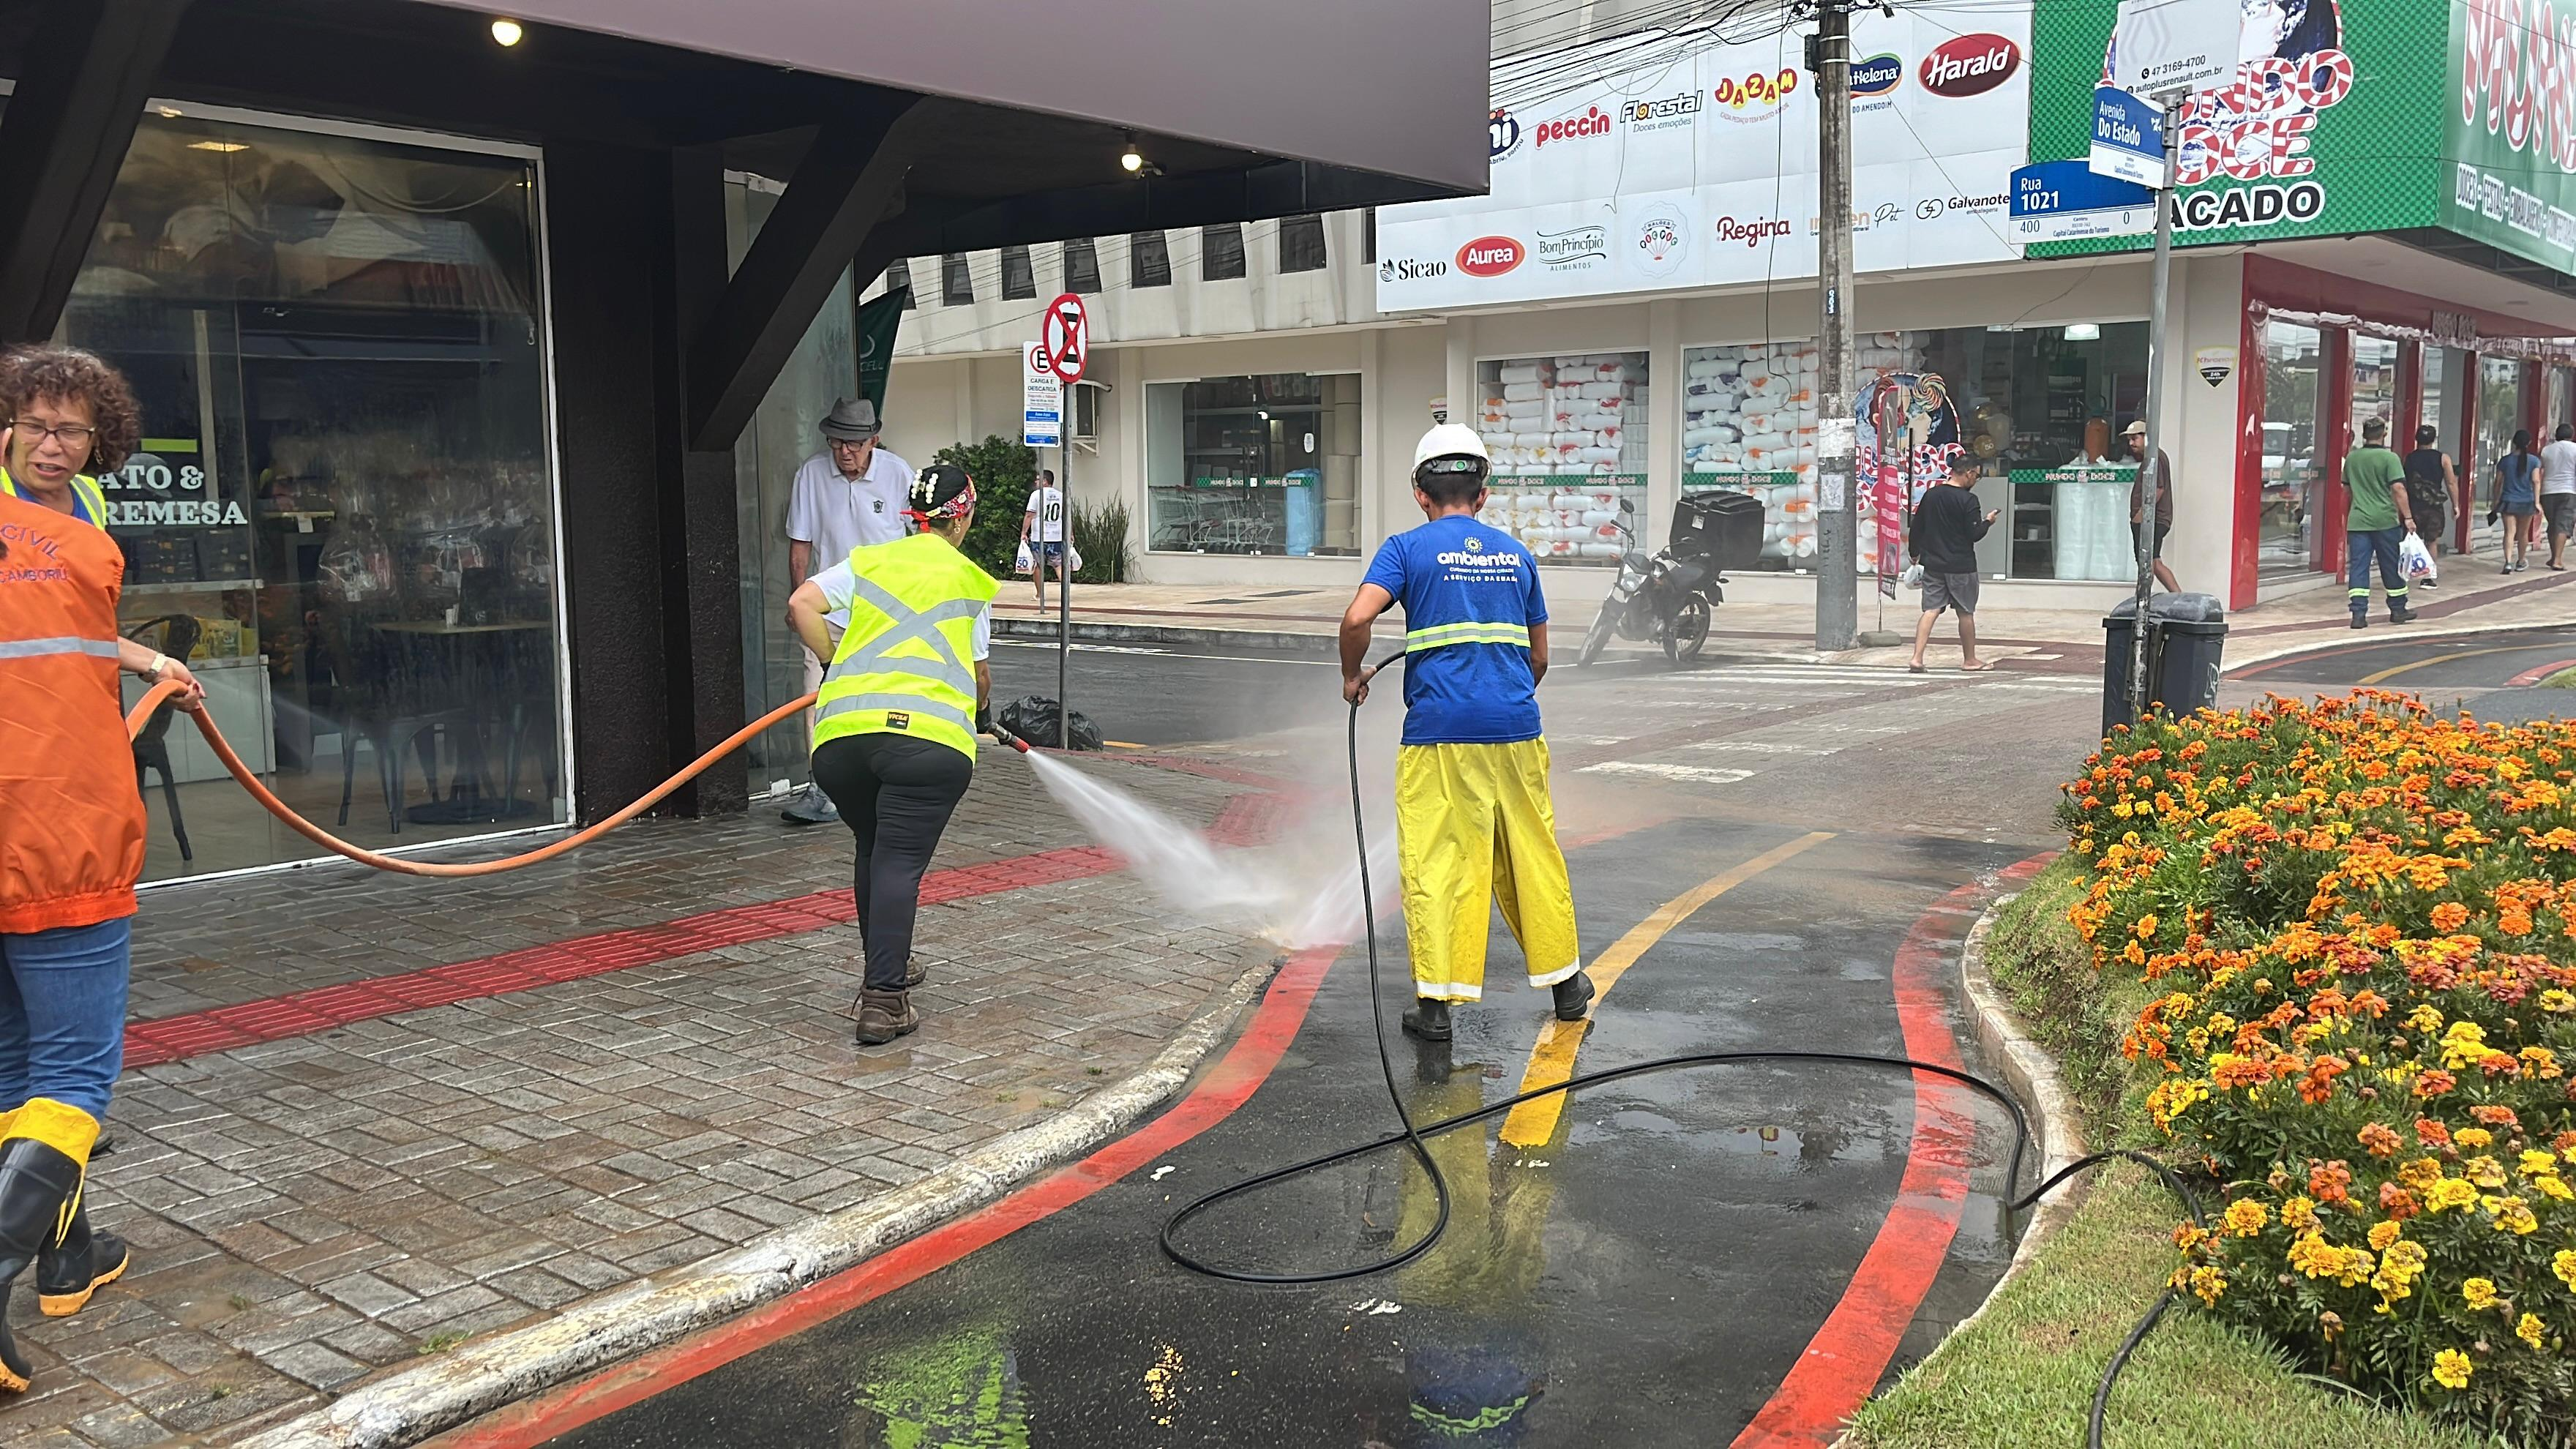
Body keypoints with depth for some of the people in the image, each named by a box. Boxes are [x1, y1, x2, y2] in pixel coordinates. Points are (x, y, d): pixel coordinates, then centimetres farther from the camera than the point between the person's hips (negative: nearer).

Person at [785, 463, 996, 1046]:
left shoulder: (867, 560, 21)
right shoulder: (969, 580, 17)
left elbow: (800, 607, 5)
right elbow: (979, 673, 22)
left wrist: (843, 670, 15)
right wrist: (981, 711, 44)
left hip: (841, 734, 3)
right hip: (928, 736, -3)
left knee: (874, 852, 22)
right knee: (900, 864, -6)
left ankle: (888, 967, 35)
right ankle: (883, 999, -14)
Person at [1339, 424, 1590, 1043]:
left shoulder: (1408, 548, 1)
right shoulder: (1515, 553, 14)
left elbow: (1358, 617, -15)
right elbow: (1539, 656, 18)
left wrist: (1352, 676, 3)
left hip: (1439, 733, -4)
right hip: (1515, 732, 4)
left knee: (1435, 864, 2)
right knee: (1532, 857, 15)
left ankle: (1436, 1001, 3)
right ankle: (1566, 982, 26)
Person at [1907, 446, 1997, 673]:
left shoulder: (1930, 494, 5)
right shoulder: (1967, 500, -13)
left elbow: (1916, 527, 11)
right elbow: (1974, 534, -14)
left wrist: (1914, 553, 22)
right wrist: (1988, 522, 4)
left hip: (1932, 563, 5)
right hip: (1960, 566, -5)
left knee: (1931, 610, 3)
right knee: (1966, 612, 9)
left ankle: (1917, 658, -11)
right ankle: (1969, 660, 20)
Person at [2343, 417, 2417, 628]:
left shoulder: (2352, 458, 6)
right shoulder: (2390, 458, -9)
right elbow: (2398, 489, -14)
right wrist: (2408, 517, -11)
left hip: (2357, 521, 3)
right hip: (2385, 520, -3)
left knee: (2358, 567, 1)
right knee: (2392, 566, 10)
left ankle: (2359, 614, -7)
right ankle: (2398, 610, 23)